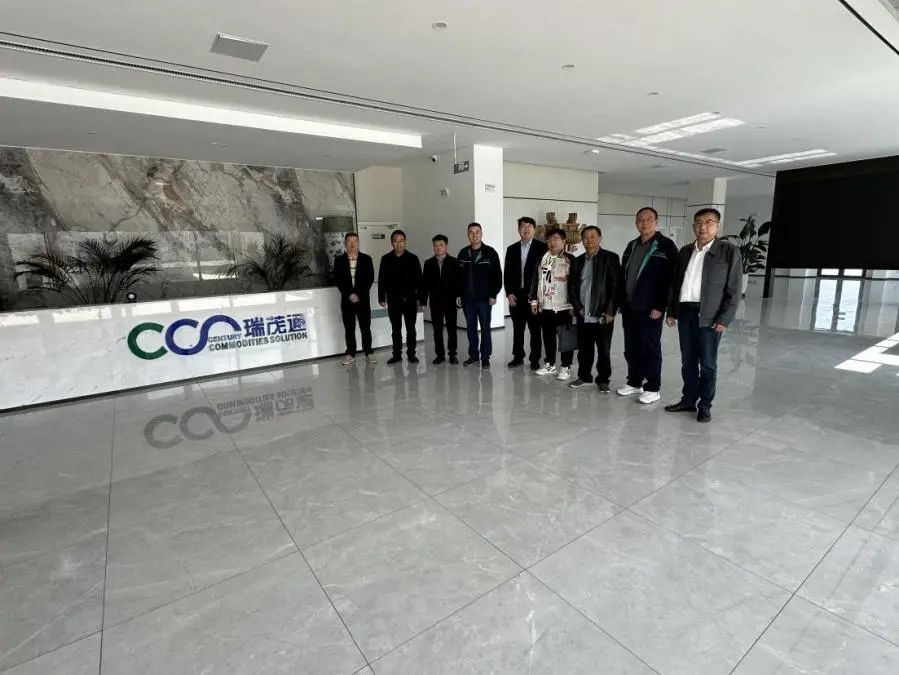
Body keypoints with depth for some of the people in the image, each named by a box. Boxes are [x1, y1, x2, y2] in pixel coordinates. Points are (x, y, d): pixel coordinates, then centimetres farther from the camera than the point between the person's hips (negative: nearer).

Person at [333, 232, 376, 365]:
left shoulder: (366, 259, 3)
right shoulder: (339, 260, 4)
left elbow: (370, 279, -1)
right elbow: (338, 280, 1)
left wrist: (359, 294, -11)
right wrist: (349, 294, -11)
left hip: (363, 299, -1)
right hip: (346, 299, 1)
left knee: (366, 328, 1)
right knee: (349, 328, 5)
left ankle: (369, 353, 10)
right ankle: (350, 354, 14)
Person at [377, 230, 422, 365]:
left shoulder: (413, 258, 0)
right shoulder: (386, 259, 3)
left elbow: (419, 279, -1)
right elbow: (381, 280, 4)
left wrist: (420, 297, -5)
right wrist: (381, 298, 0)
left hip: (410, 299, -1)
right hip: (393, 299, 1)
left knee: (411, 328, 6)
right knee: (396, 329, 8)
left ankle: (411, 353, 17)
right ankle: (397, 354, 17)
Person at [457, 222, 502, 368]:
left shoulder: (490, 252, -3)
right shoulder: (463, 253, 7)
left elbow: (497, 275, -5)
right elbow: (459, 276, 10)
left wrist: (493, 295, -10)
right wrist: (460, 295, 6)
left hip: (484, 299, -3)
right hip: (467, 299, 4)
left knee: (485, 328, 3)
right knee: (471, 328, 11)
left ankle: (485, 357, 11)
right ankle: (473, 355, 22)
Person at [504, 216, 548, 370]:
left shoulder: (542, 248, -2)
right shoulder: (512, 249, 10)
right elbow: (506, 273, 8)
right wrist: (509, 293, -1)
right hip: (515, 295, 4)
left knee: (535, 329, 4)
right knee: (517, 328, 11)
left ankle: (535, 360, 13)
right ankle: (518, 357, 21)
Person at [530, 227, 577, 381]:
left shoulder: (570, 259, -4)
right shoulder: (543, 259, 13)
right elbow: (535, 280, 16)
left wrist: (573, 304, -13)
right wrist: (534, 300, 10)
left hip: (563, 306, -5)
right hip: (545, 306, 6)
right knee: (548, 336, 13)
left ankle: (566, 367, 12)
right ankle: (550, 364, 25)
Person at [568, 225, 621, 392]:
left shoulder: (611, 258, -3)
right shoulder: (578, 260, 12)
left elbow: (616, 286, -8)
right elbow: (572, 286, 14)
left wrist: (610, 311, -12)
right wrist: (577, 307, 3)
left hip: (603, 316, -4)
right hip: (583, 315, 4)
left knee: (604, 351, 6)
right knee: (584, 350, 11)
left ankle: (603, 380, 21)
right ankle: (584, 376, 27)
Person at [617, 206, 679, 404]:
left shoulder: (666, 246, -6)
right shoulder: (632, 246, 15)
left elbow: (671, 279, -12)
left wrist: (660, 306, -17)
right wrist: (621, 301, 11)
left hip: (651, 309, -6)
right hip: (629, 307, 6)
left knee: (650, 348, 1)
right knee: (631, 348, 12)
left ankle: (653, 388, 12)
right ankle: (634, 383, 25)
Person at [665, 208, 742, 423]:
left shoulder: (729, 251, -2)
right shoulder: (685, 251, 12)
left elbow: (734, 290, -5)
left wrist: (724, 319, -12)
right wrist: (671, 311, 9)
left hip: (710, 316, -4)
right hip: (685, 312, 4)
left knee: (707, 364, 3)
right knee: (688, 361, 11)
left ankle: (705, 405, 15)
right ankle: (688, 400, 22)